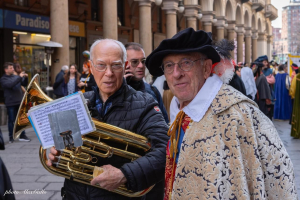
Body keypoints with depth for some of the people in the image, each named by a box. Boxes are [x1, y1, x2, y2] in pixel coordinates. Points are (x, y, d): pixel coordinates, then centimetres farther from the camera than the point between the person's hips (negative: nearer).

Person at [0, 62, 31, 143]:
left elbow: (23, 84, 14)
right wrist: (19, 77, -24)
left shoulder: (15, 76, 9)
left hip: (20, 101, 5)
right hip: (11, 103, -5)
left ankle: (22, 136, 14)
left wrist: (25, 77, -5)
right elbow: (10, 85, -24)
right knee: (11, 120, 4)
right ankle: (11, 137, 14)